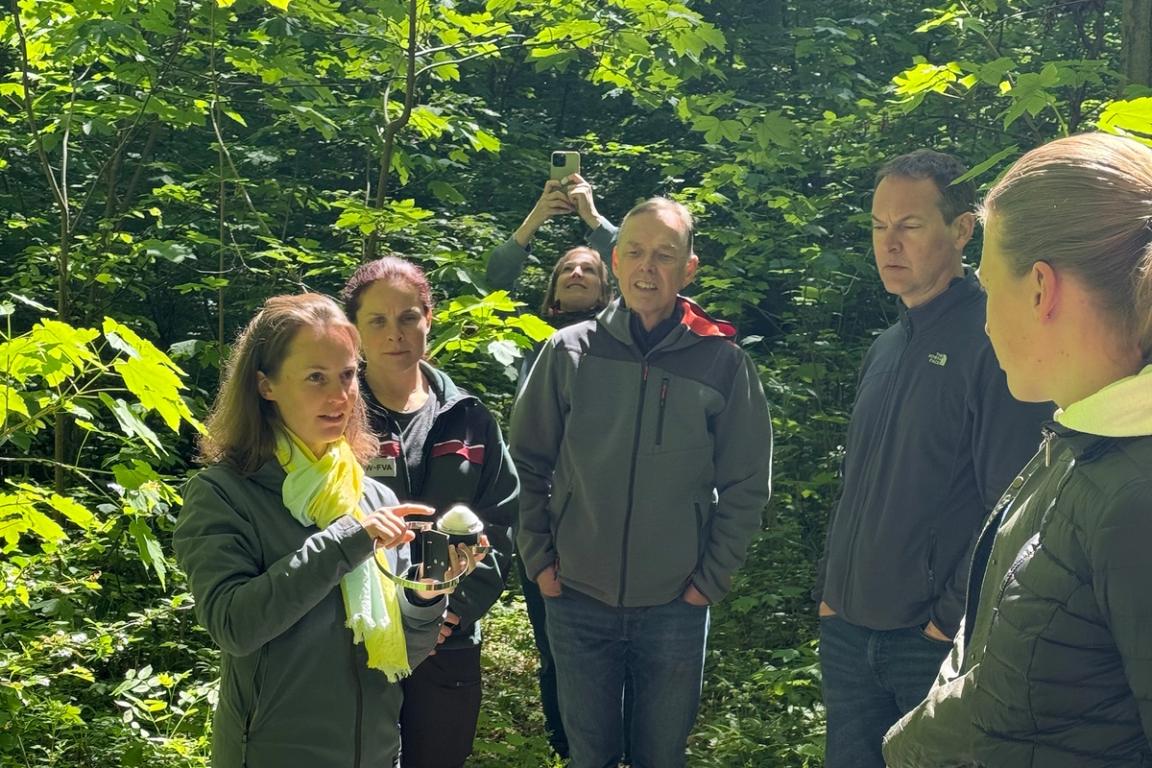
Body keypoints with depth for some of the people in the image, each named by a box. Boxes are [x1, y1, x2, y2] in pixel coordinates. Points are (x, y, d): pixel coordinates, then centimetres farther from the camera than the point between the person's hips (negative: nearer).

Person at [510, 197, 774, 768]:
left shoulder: (722, 362, -7)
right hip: (577, 601, 1)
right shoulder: (569, 352, -4)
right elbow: (528, 464, 4)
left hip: (676, 607, 0)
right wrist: (539, 560, 0)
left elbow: (745, 485, -1)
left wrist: (712, 578, -2)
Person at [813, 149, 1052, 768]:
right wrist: (829, 589, 13)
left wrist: (955, 616, -16)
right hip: (847, 633, 7)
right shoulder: (885, 349, 13)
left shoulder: (993, 341, -13)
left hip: (937, 642, -7)